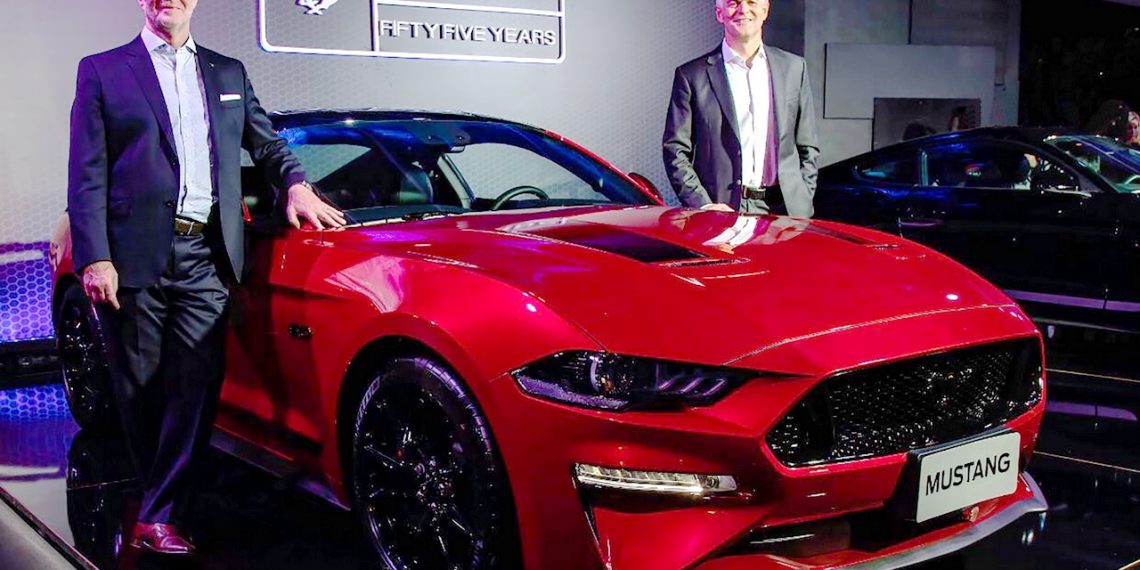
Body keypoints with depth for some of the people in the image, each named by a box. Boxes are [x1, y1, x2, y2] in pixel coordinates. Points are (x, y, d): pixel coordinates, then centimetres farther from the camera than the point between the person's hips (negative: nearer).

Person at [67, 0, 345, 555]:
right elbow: (86, 175, 0)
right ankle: (156, 491, 27)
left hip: (205, 258, 2)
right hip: (134, 255, -2)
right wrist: (93, 258, -10)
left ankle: (158, 519, -2)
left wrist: (295, 184, 4)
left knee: (197, 384, -7)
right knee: (138, 389, 7)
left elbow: (266, 143, 26)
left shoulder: (228, 72, 19)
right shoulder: (102, 71, 8)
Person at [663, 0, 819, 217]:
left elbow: (807, 148, 16)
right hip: (722, 207, -3)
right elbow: (675, 150, 1)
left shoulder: (794, 68, 14)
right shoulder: (692, 75, 4)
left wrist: (802, 201, 5)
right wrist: (702, 205, -9)